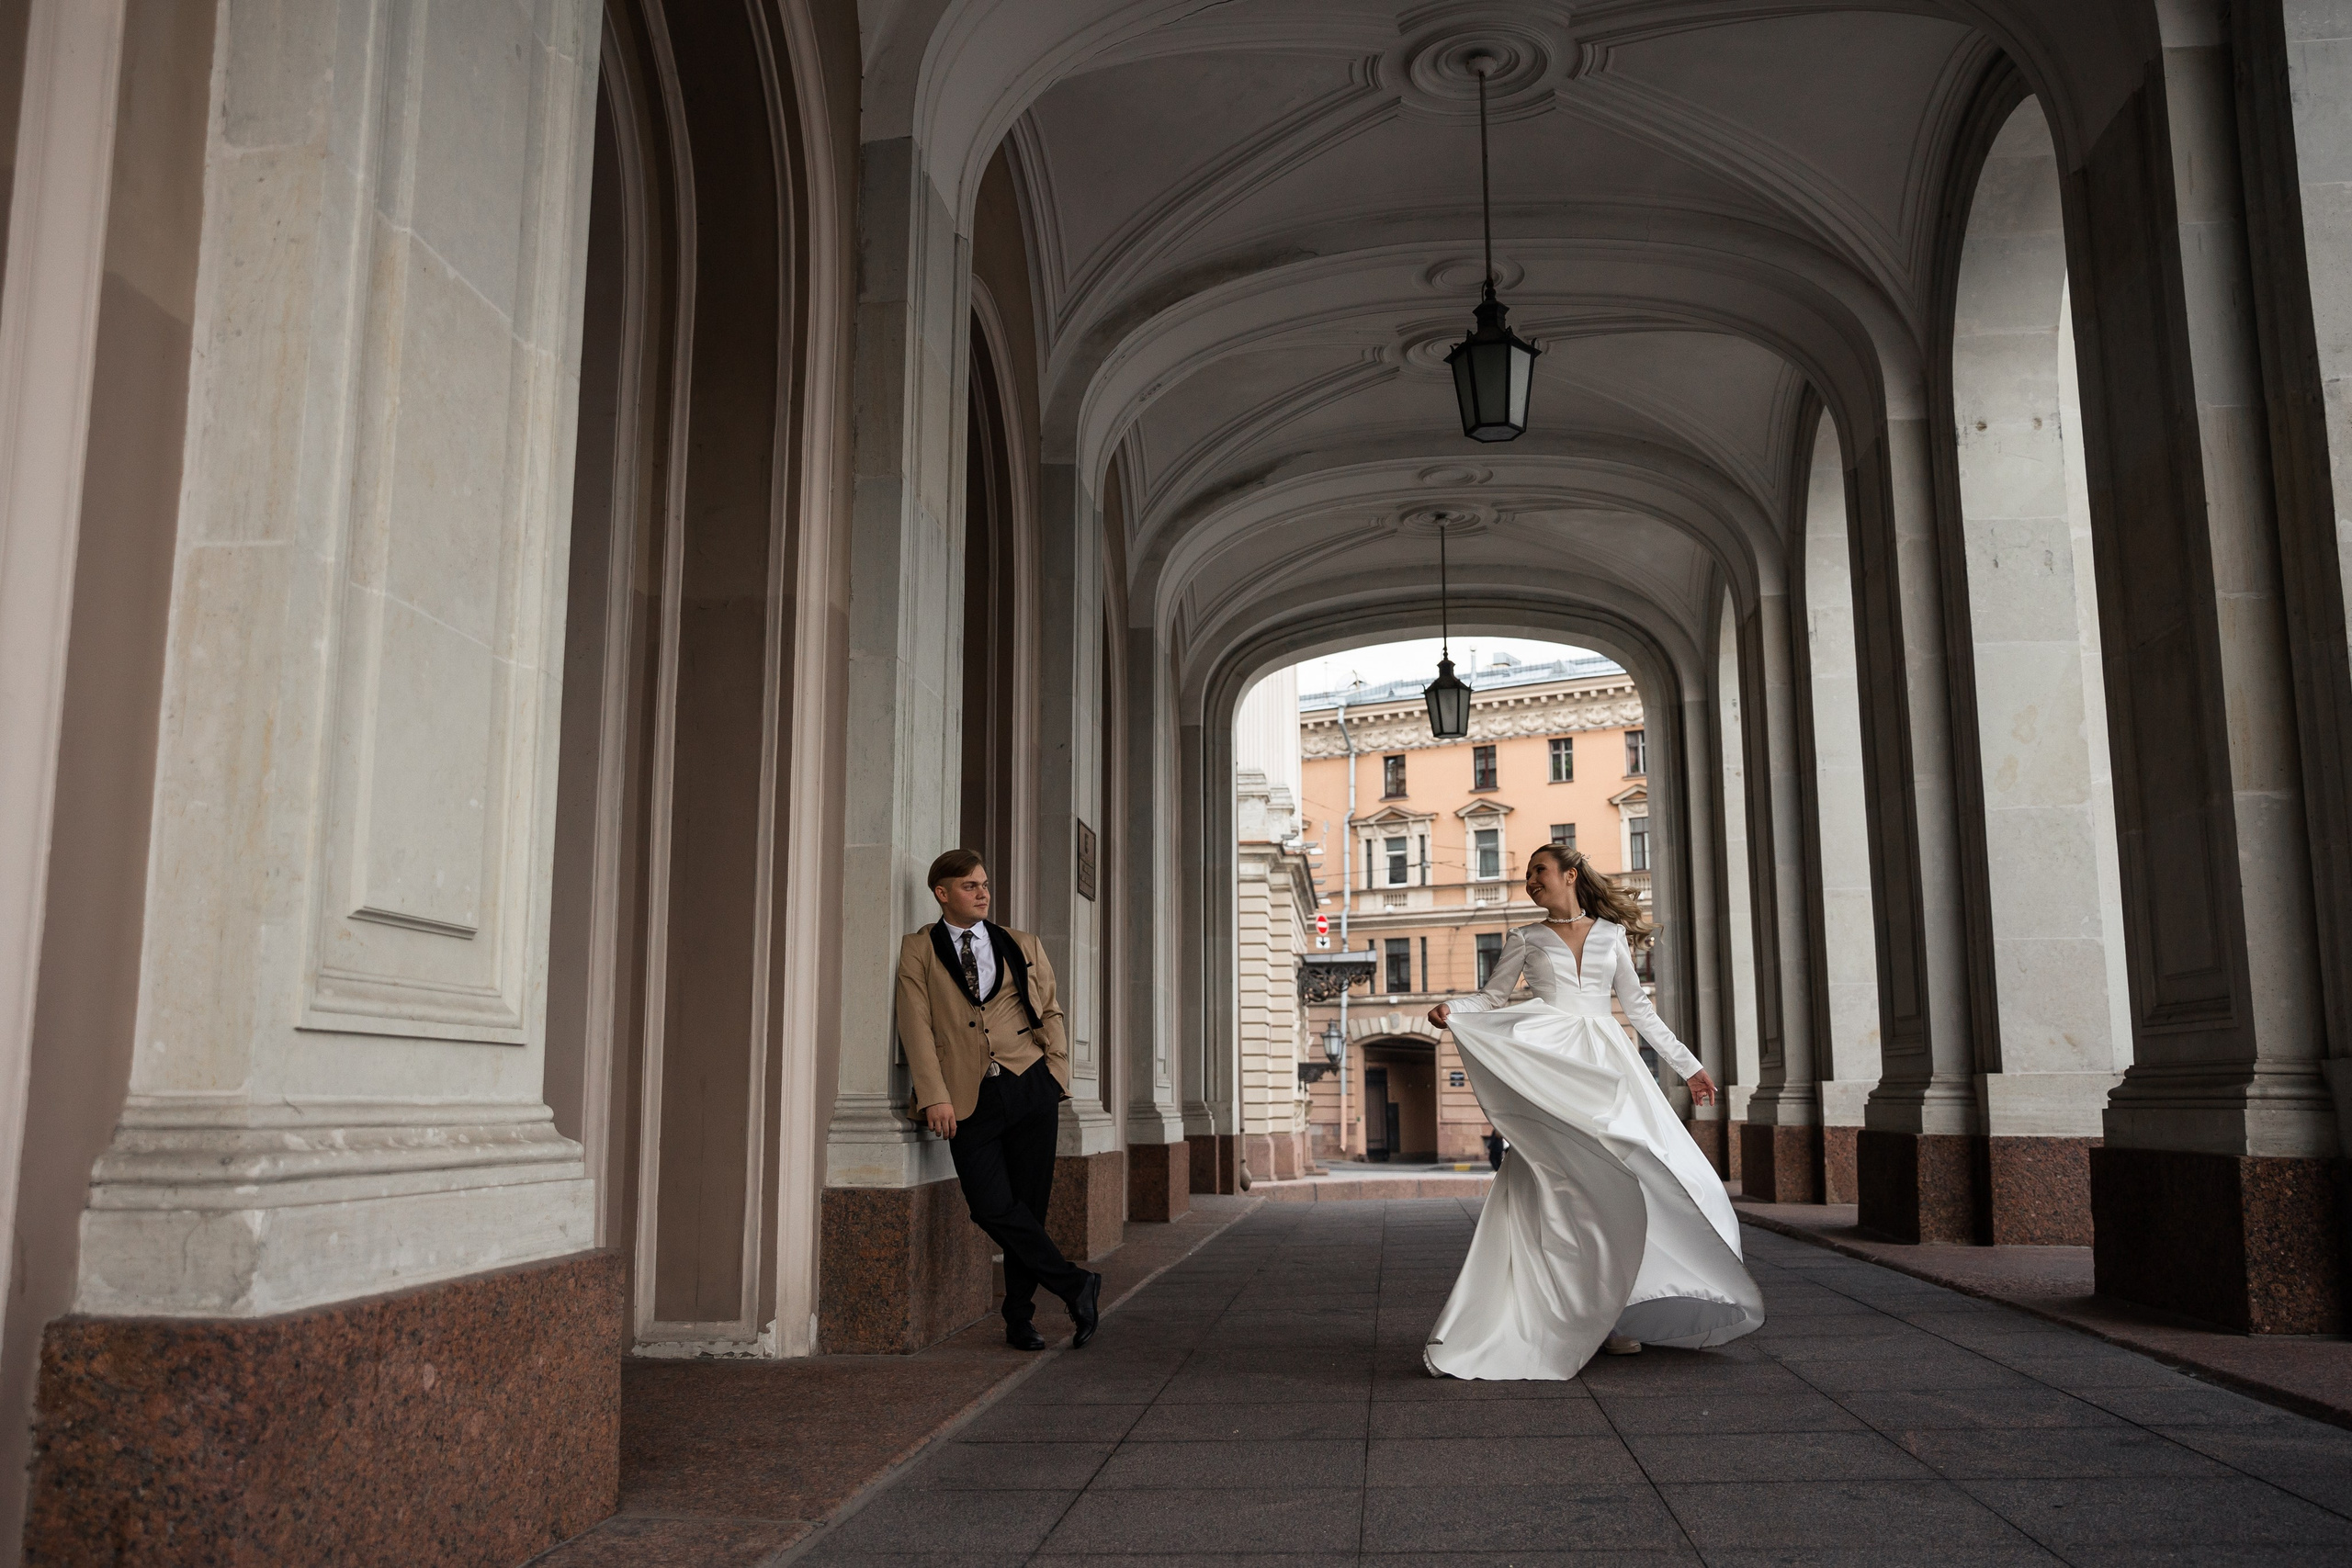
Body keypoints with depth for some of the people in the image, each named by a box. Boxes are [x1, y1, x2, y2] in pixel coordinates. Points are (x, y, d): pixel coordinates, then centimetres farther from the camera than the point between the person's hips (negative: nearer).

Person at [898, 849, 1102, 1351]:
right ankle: (1075, 1285, 2)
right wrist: (934, 1096, -11)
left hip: (1029, 1086, 2)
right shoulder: (917, 951, 7)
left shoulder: (1023, 946, 15)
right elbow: (916, 1024, -1)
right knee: (992, 1206, -13)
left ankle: (1019, 1319, 18)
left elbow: (1050, 1011, 16)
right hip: (969, 1097, -2)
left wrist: (1056, 1076, 3)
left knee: (1030, 1204, 3)